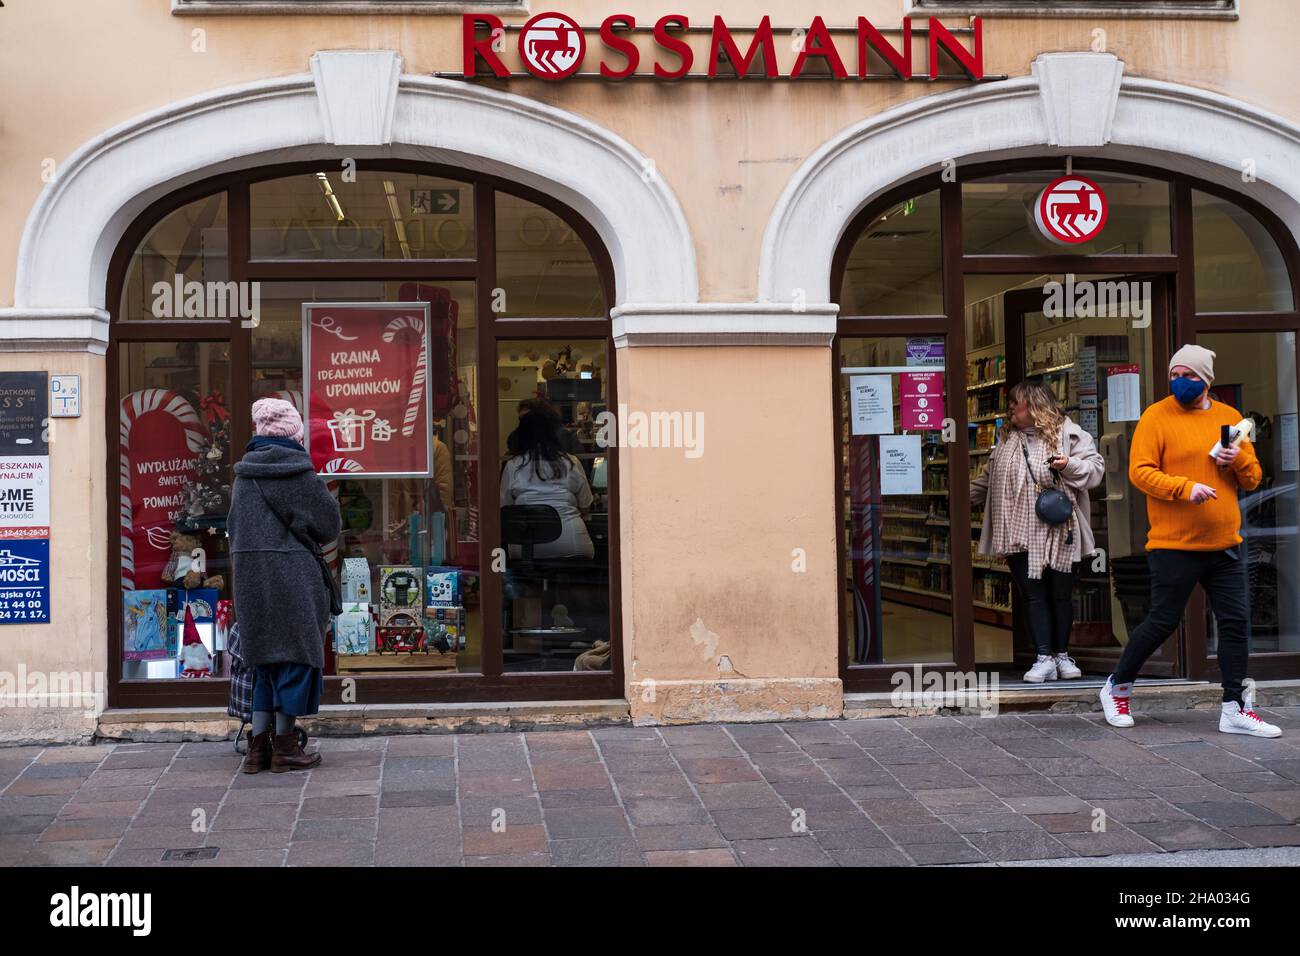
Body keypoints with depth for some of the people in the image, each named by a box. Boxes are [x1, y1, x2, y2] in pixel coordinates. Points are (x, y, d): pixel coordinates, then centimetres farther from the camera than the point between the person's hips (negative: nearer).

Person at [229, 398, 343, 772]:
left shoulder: (245, 471, 11)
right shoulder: (292, 467, -11)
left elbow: (235, 527, 17)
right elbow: (327, 524, -7)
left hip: (248, 572, 7)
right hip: (287, 571, -7)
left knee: (267, 657, 13)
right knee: (295, 652, 2)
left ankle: (258, 746, 13)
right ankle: (284, 745, 5)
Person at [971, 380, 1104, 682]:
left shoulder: (1068, 433, 0)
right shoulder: (1007, 440, 15)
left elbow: (1095, 466, -3)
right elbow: (988, 479, 26)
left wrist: (1069, 465, -19)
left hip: (1059, 532, -4)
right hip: (1020, 534, 4)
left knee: (1061, 595, 5)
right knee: (1033, 595, -1)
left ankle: (1062, 655, 18)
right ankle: (1044, 658, 1)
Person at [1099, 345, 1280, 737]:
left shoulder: (1229, 418, 11)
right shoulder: (1156, 417, -4)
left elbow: (1252, 478, 15)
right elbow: (1140, 472, -12)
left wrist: (1238, 459, -7)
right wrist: (1185, 487, -25)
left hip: (1225, 545, 5)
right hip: (1173, 545, -5)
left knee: (1235, 622, 3)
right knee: (1162, 621, -1)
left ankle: (1235, 709, 10)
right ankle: (1117, 688, 18)